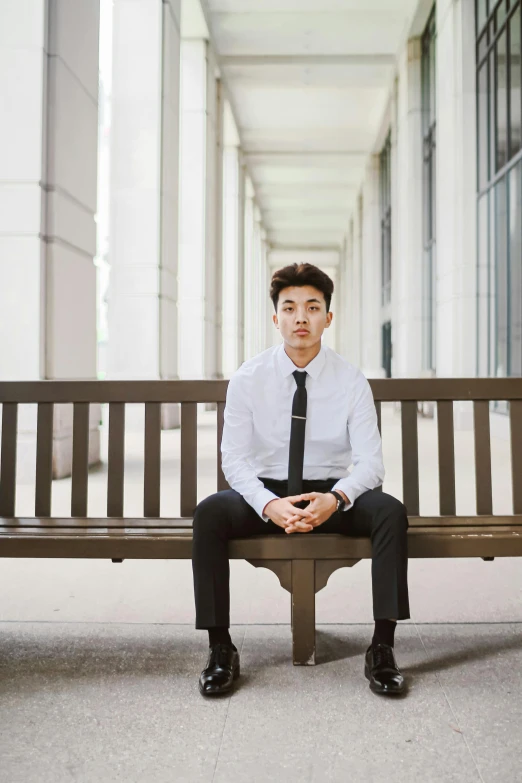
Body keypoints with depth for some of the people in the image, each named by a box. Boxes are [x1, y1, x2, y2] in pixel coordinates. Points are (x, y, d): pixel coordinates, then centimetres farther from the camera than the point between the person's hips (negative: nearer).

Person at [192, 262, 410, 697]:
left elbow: (370, 461, -8)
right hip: (266, 494, 0)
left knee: (391, 511, -29)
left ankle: (383, 647, -20)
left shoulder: (351, 380, -4)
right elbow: (235, 458, -7)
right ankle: (221, 649, -19)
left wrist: (336, 498, -30)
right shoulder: (248, 379, -4)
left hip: (333, 495, 1)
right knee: (209, 512, -29)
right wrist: (269, 505, -27)